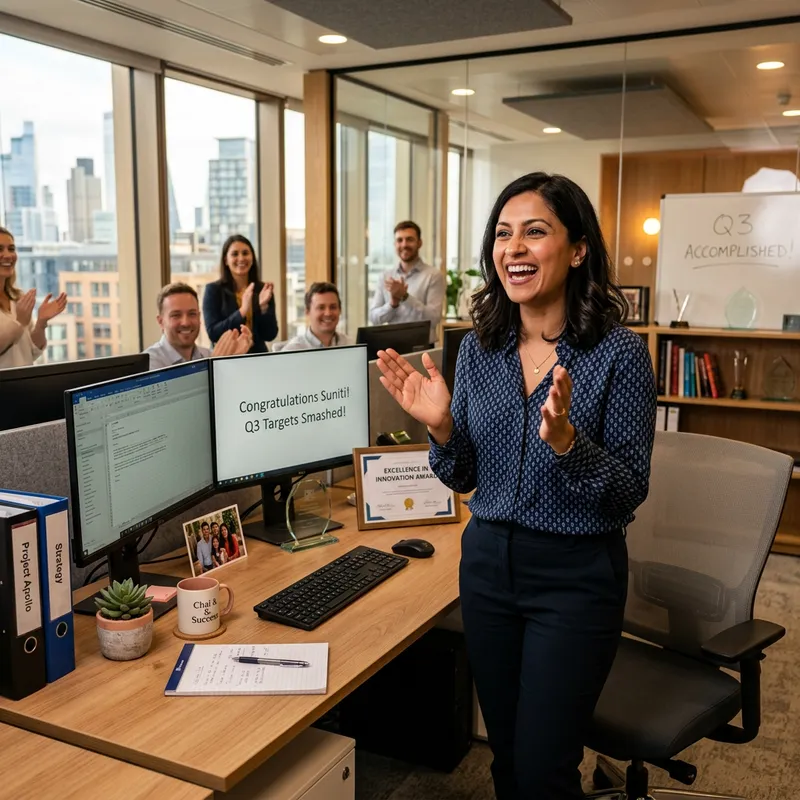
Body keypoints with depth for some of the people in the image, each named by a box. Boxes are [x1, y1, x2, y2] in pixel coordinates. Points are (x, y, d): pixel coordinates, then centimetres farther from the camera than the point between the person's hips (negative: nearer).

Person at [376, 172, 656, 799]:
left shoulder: (619, 353, -13)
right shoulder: (480, 348, 0)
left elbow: (630, 493, -12)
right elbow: (463, 479, 6)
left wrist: (565, 440, -29)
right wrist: (440, 426, -13)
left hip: (576, 576, -4)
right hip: (488, 560, 5)